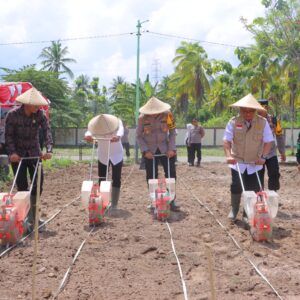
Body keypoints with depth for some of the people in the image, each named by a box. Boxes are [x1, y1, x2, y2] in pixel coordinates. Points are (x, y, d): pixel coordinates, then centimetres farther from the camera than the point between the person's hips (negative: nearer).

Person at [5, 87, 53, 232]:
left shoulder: (40, 114, -9)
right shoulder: (12, 115, -16)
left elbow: (47, 132, -18)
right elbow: (9, 136, -14)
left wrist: (49, 150, -33)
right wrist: (12, 152, -27)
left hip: (34, 153, 3)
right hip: (18, 155, -3)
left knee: (38, 183, 1)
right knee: (22, 187, -2)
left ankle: (32, 215, 18)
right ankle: (27, 219, 5)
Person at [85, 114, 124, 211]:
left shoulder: (117, 122, -23)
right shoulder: (97, 126, -19)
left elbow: (120, 130, -44)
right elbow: (90, 131, -39)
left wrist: (117, 136, -68)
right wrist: (88, 136, -64)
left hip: (116, 155, -2)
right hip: (103, 156, 2)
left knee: (116, 180, -5)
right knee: (102, 180, 0)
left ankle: (114, 205, -1)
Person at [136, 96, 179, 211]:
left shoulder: (167, 115, -10)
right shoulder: (142, 118, -11)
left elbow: (172, 132, -2)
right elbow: (139, 136, -4)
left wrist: (171, 148, -10)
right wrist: (145, 151, -13)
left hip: (165, 150, 1)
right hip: (150, 152, -1)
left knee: (171, 174, -2)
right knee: (151, 177, 3)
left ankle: (171, 201, 6)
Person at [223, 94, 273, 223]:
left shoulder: (263, 122, -7)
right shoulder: (234, 122, -9)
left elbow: (268, 141, -3)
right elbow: (227, 140, -8)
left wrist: (263, 156, -12)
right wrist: (229, 155, -21)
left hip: (255, 164, 1)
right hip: (237, 162, 0)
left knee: (252, 190, 2)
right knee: (236, 188, 5)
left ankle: (248, 214, 17)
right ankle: (234, 210, 27)